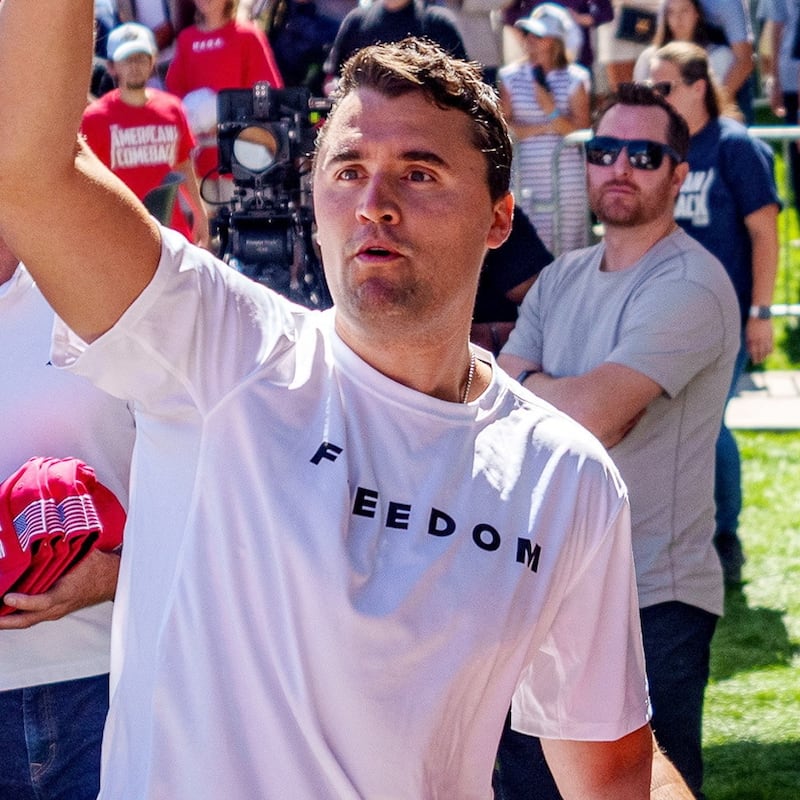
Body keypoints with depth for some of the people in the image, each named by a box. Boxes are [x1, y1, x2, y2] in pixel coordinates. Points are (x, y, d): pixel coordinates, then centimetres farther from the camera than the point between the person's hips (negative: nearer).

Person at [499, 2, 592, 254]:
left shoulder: (574, 79, 3)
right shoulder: (511, 77, 7)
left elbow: (582, 132, -2)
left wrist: (553, 112, -16)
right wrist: (544, 127, -7)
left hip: (566, 176, -1)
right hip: (527, 175, 1)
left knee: (568, 249, -2)